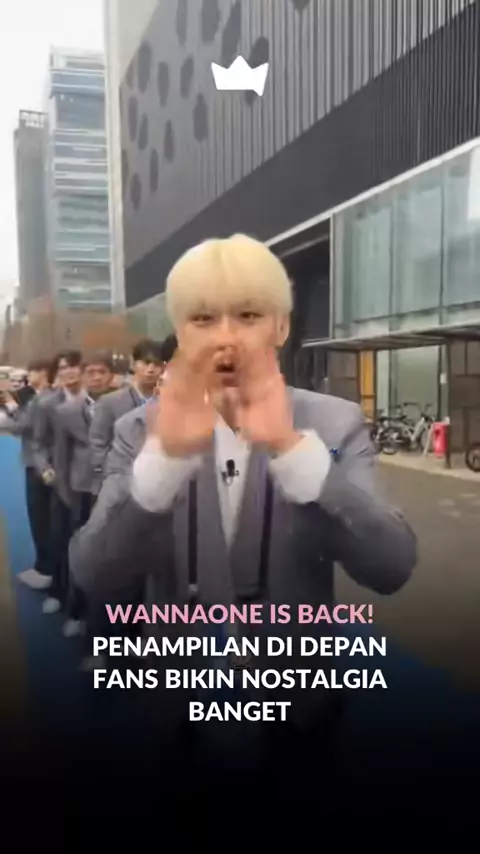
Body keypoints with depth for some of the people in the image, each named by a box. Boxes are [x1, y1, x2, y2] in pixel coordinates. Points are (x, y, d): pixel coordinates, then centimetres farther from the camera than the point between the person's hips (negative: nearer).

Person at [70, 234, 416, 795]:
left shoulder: (336, 424, -11)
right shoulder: (141, 431, -8)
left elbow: (391, 569, -23)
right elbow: (92, 577, -19)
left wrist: (290, 448, -36)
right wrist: (166, 454, -35)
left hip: (298, 709, 0)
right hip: (180, 706, 1)